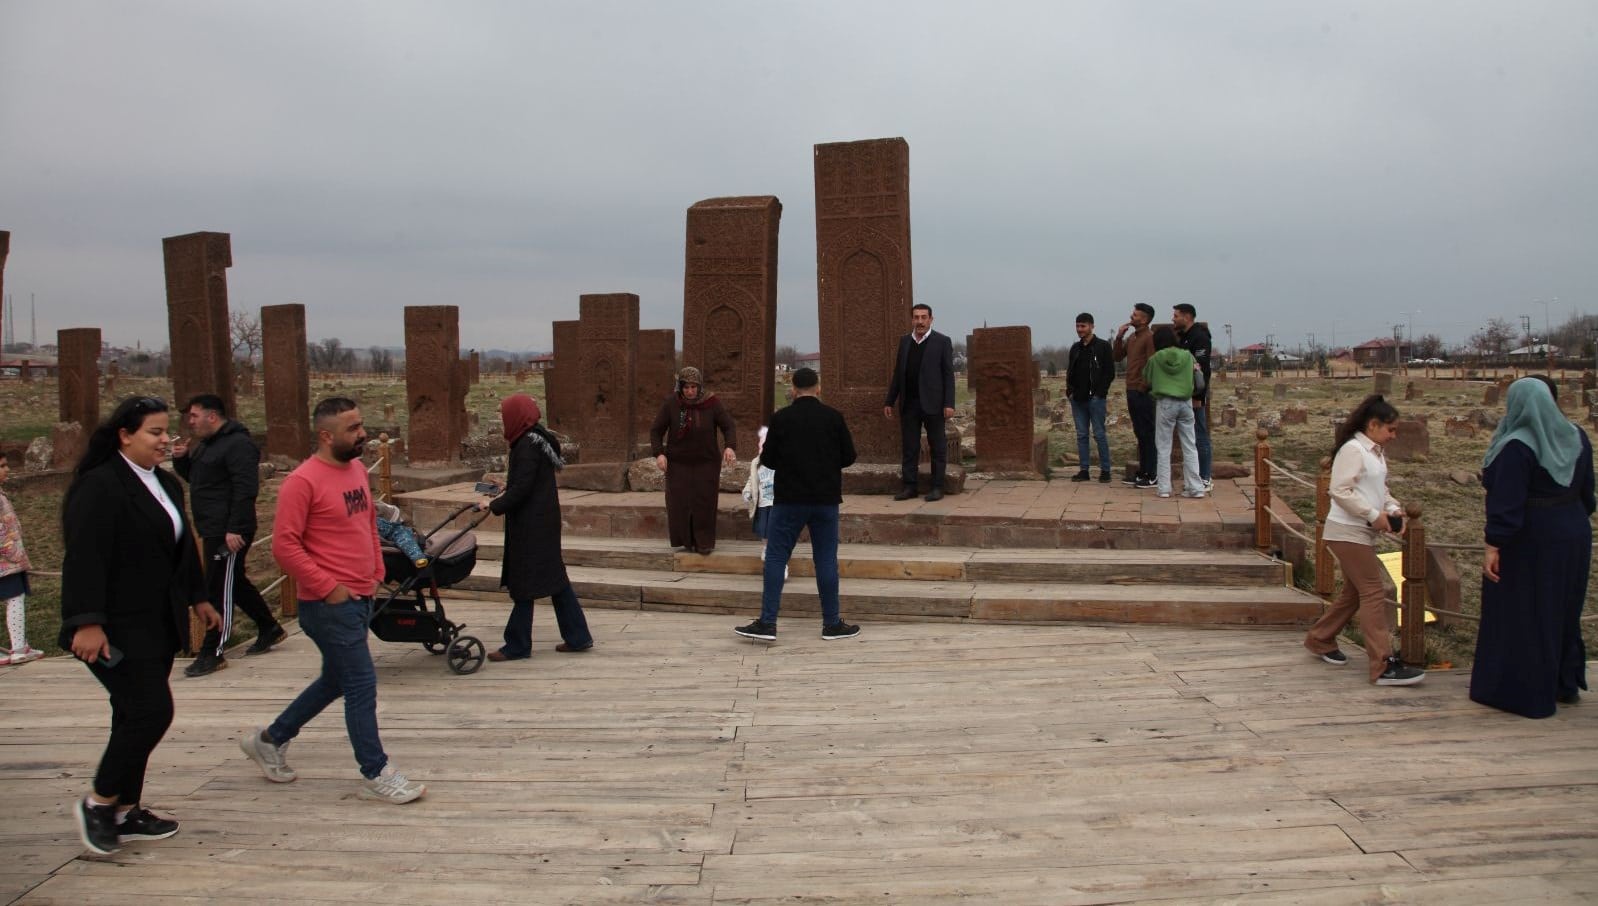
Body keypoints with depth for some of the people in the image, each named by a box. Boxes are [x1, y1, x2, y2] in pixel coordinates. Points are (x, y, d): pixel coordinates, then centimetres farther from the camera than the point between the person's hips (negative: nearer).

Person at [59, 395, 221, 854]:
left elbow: (182, 547, 24)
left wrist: (197, 598, 26)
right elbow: (84, 559, -21)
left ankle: (126, 810, 23)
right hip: (117, 629, -9)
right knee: (151, 711, -12)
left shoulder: (166, 484, 14)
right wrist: (87, 623, -26)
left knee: (138, 716, 13)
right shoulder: (99, 487, -15)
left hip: (158, 625, 9)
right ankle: (98, 802, 6)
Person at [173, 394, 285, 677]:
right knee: (235, 583, 18)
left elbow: (245, 488, -23)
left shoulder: (238, 444, -16)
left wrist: (235, 528, -27)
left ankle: (213, 653, 0)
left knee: (220, 589, -6)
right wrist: (181, 459, 7)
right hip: (212, 530, 11)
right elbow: (193, 477, 29)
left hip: (229, 532, -11)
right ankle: (269, 629, 31)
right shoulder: (207, 445, 17)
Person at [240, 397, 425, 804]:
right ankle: (376, 775, 7)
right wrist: (327, 588, -18)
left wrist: (376, 570, 12)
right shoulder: (303, 481, -16)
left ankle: (270, 739, 38)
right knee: (362, 685, -4)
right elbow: (284, 545, -18)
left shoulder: (357, 469, 9)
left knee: (335, 680, 20)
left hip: (360, 599, 9)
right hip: (330, 604, -9)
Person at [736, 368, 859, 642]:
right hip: (825, 499, 1)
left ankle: (767, 623, 0)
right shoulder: (834, 417, -2)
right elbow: (848, 457, 3)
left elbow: (767, 460, -1)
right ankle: (832, 624, 13)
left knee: (775, 558, 4)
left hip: (789, 499, -1)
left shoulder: (780, 419, -5)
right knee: (826, 560, 7)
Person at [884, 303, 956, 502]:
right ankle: (909, 486, 11)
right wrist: (889, 401, 10)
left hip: (932, 403, -4)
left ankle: (937, 487, 8)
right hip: (908, 403, 4)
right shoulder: (904, 341, 11)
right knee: (909, 447, 5)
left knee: (937, 447, 3)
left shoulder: (942, 342, -1)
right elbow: (898, 373, 14)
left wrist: (949, 403, -11)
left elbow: (948, 374, -4)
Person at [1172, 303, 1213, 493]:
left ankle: (1206, 479, -1)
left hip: (1195, 396, -9)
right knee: (1191, 438, 11)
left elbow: (1201, 368, -19)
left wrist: (1197, 396, -23)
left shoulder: (1199, 337, -12)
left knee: (1200, 437, -5)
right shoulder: (1181, 337, 17)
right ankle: (1195, 477, 16)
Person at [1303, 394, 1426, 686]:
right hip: (1347, 532, -10)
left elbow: (1380, 489, 22)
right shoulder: (1352, 449, -14)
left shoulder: (1376, 452, 15)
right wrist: (1374, 515, -21)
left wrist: (1393, 508, 3)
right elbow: (1340, 491, -21)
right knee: (1374, 592, -11)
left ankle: (1319, 640, 32)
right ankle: (1384, 665, -11)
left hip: (1364, 533, 10)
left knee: (1354, 593, 17)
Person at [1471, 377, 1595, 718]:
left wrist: (1493, 546, -23)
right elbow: (1586, 491, 12)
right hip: (1573, 536, 8)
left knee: (1523, 616, 3)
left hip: (1529, 543, -8)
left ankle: (1528, 693, 10)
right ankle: (1567, 685, 31)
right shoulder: (1576, 438, 3)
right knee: (1564, 612, 20)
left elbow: (1506, 503, -24)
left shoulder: (1517, 447, -20)